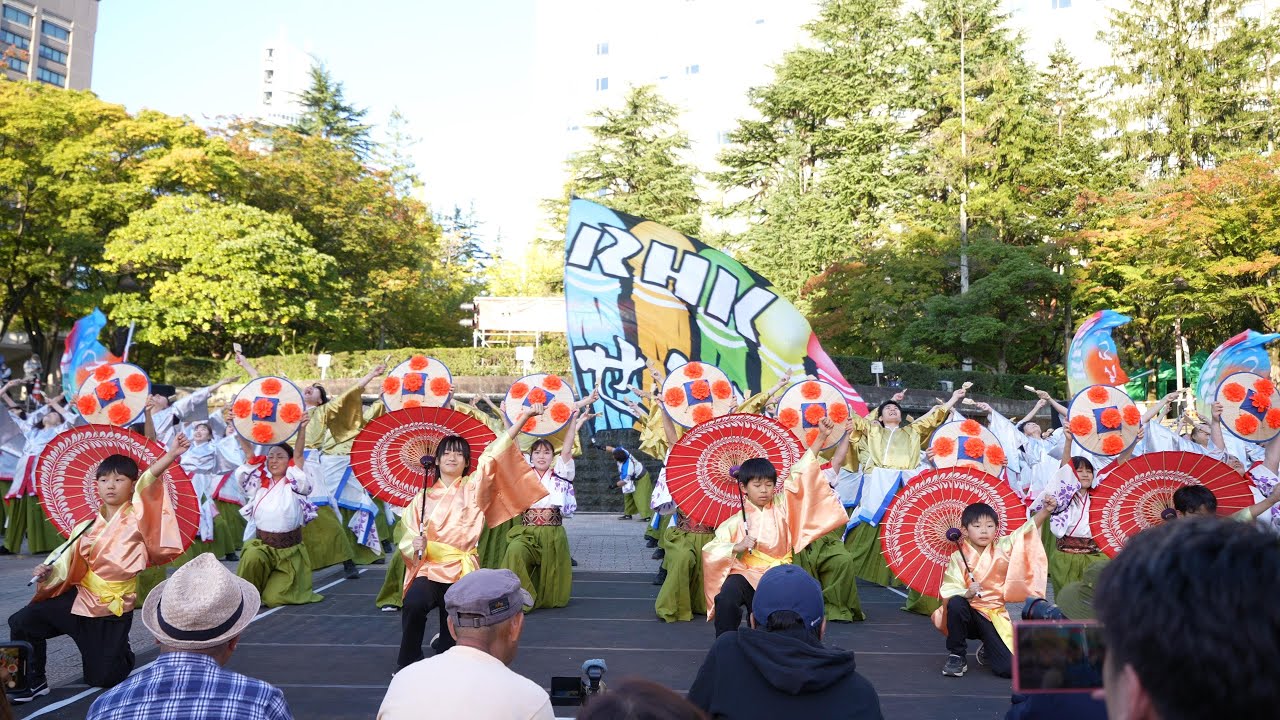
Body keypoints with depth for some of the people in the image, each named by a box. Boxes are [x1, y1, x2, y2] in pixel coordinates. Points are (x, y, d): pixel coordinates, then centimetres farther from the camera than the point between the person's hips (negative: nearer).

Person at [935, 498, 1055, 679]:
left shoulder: (1002, 548, 0)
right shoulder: (958, 558, -9)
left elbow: (1028, 530, -8)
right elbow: (948, 594, -15)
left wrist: (1045, 511, -22)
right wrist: (966, 594, -35)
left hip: (995, 617, 2)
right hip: (966, 614, -2)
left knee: (1009, 669, -15)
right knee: (955, 604, -37)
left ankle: (987, 650, 24)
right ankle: (957, 656, -13)